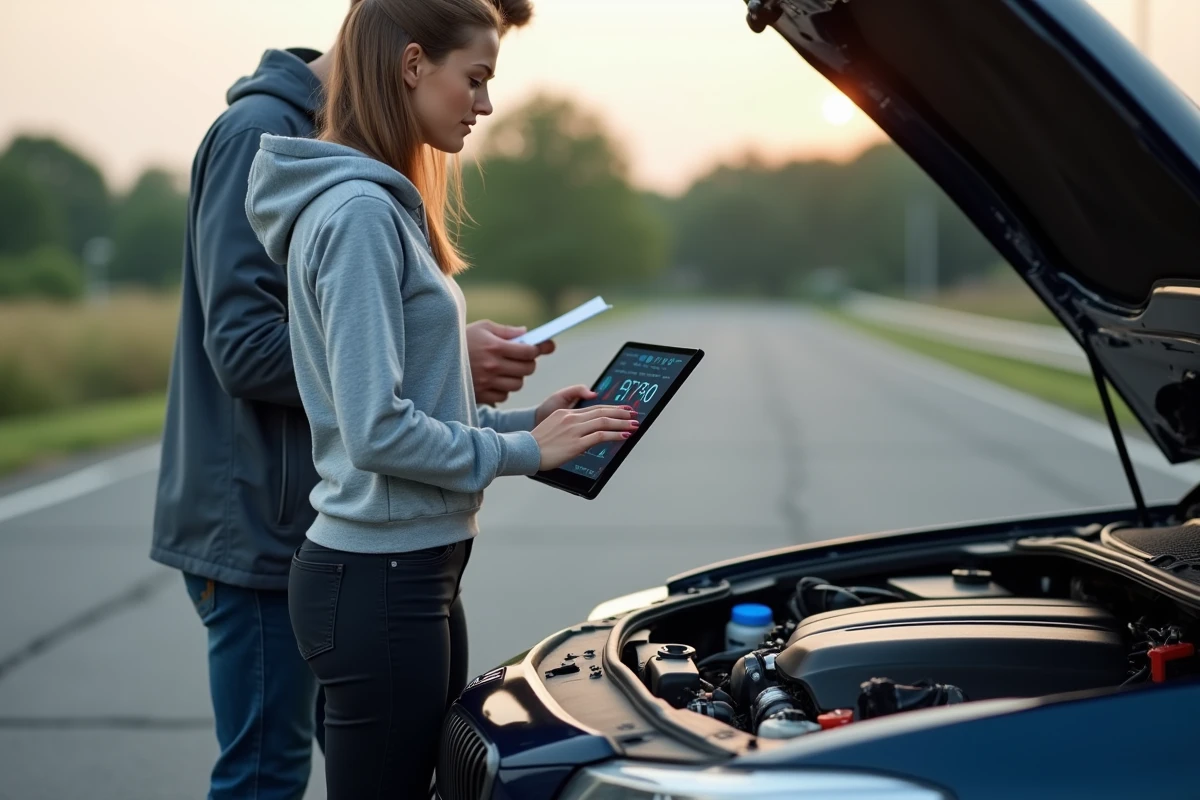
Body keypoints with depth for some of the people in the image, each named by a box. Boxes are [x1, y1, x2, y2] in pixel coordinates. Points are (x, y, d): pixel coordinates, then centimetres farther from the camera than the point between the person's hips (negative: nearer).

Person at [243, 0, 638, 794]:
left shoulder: (386, 207, 14)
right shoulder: (358, 212, -17)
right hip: (379, 581, -10)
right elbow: (378, 431, -22)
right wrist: (520, 452, -11)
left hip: (408, 572, 10)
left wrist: (524, 420, 7)